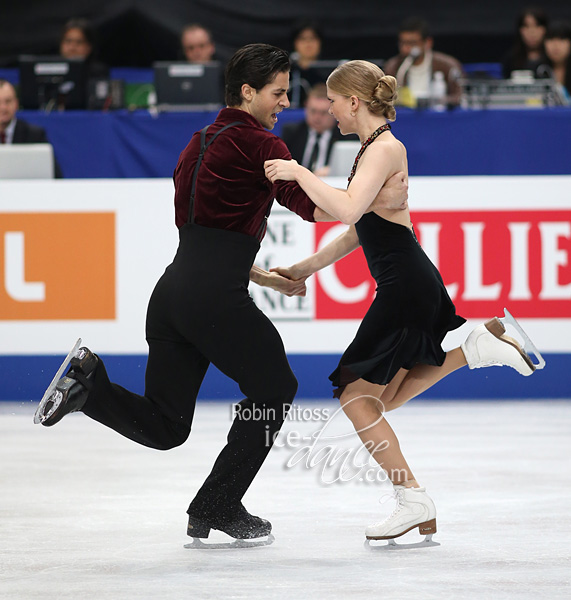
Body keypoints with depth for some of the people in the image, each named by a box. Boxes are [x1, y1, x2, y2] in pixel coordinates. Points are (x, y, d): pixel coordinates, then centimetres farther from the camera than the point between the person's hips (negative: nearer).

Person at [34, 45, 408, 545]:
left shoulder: (199, 145, 23)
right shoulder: (258, 144, -3)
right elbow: (309, 204, -14)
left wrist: (269, 279, 29)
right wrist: (381, 200, -9)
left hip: (172, 290, 8)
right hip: (216, 298, -8)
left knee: (164, 426, 13)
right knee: (274, 388, 14)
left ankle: (91, 385, -11)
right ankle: (218, 509, 12)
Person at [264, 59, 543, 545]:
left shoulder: (385, 148, -14)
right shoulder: (376, 148, 16)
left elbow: (348, 210, -31)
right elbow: (359, 231, 23)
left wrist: (298, 172, -22)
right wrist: (306, 268, 23)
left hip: (406, 286, -10)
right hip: (407, 284, 10)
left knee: (356, 396, -3)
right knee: (383, 399, 15)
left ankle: (415, 504, -3)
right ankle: (479, 346, 10)